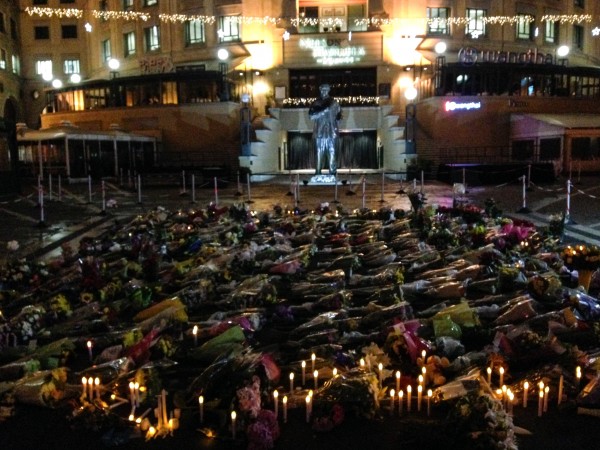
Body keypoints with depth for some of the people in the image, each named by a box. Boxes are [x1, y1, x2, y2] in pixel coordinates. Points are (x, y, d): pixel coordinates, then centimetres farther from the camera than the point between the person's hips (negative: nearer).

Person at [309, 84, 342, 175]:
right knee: (319, 151, -1)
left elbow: (338, 116, 11)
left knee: (331, 151, -3)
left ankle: (332, 171, -1)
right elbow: (311, 116, -2)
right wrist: (323, 111, -9)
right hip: (320, 132, 1)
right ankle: (318, 171, 1)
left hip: (331, 132, -1)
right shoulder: (316, 103, 9)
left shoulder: (334, 103, 8)